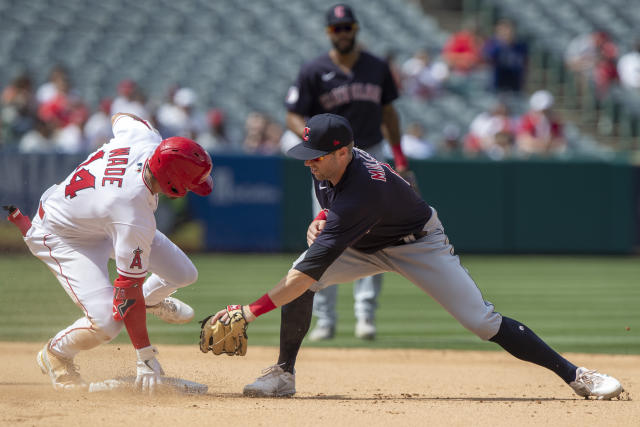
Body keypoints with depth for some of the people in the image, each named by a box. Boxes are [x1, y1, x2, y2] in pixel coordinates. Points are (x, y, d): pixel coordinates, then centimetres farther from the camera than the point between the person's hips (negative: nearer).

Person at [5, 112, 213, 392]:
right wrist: (145, 356, -29)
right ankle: (56, 354, 8)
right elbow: (129, 287, -35)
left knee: (183, 274, 2)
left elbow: (121, 117, 0)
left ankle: (151, 298, 38)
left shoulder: (146, 137, -26)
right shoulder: (135, 218, -43)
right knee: (108, 321, -23)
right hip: (64, 238, -8)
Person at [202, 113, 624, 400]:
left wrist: (252, 310, -48)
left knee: (482, 320, -14)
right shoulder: (328, 166, -16)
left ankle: (574, 374, -4)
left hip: (418, 245, -7)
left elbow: (316, 265, -46)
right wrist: (320, 220, -12)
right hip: (366, 246, 7)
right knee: (299, 279, -18)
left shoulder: (363, 191, -41)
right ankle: (284, 373, -5)